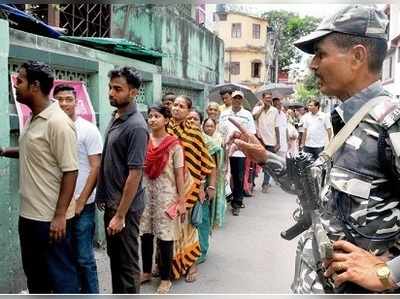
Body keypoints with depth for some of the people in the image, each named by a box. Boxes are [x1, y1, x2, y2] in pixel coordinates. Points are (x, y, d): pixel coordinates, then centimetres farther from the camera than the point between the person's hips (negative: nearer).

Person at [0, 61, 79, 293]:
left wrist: (60, 215, -22)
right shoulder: (33, 119, 9)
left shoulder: (58, 122, -19)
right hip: (29, 214, 9)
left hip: (51, 217, -9)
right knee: (35, 274, 22)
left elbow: (70, 171, -21)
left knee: (61, 275, 5)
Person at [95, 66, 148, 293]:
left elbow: (135, 174, -23)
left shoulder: (136, 126, -20)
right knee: (114, 257, 21)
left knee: (127, 262, 6)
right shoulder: (115, 118, 7)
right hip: (111, 201, 9)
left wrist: (120, 215, -21)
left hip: (125, 206, -9)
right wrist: (105, 196, 15)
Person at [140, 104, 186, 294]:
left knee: (164, 237, 2)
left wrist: (182, 201, -8)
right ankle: (146, 272, 31)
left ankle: (165, 279, 17)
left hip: (166, 194, -4)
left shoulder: (174, 145, -7)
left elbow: (179, 175, -6)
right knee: (145, 234, 11)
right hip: (145, 192, 4)